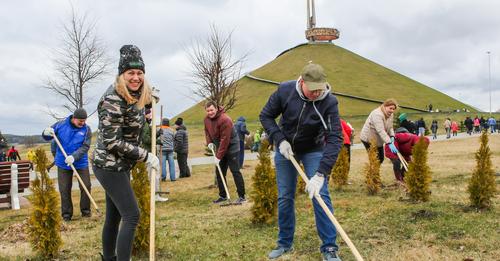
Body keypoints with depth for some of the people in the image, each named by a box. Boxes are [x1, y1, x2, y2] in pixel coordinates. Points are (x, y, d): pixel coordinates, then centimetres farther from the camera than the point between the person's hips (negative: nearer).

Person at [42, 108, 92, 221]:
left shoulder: (87, 129, -9)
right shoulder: (61, 125, -6)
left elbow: (85, 147, -17)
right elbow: (46, 137, 3)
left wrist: (74, 157, -32)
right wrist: (46, 133, -22)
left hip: (81, 163, 0)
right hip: (63, 163, 1)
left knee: (86, 187, 3)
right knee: (64, 189, 5)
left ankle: (86, 211, 19)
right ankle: (66, 214, 16)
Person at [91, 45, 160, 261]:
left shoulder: (135, 97, 6)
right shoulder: (113, 100, -21)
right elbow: (112, 142, -23)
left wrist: (149, 98, 13)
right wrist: (146, 156, -20)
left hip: (120, 165, 9)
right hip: (109, 166, -9)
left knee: (114, 215, 16)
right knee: (131, 215, -10)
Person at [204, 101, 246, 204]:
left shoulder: (225, 120, -26)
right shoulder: (206, 119, -1)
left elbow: (225, 140, -27)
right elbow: (207, 131, 19)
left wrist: (219, 156, -25)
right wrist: (209, 142, -1)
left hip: (231, 147, -8)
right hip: (220, 147, 8)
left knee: (235, 171, -9)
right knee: (219, 172, 8)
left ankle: (242, 196, -4)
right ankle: (222, 196, 18)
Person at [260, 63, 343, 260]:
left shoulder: (329, 102, -26)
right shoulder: (285, 90, -21)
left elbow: (334, 139, -32)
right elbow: (266, 116, -7)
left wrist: (321, 174, -40)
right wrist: (280, 140, -21)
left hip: (313, 150, -2)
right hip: (285, 148, 2)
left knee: (320, 195, -10)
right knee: (284, 197, 6)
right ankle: (285, 243, 22)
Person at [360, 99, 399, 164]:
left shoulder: (390, 114, 0)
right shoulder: (377, 114, -29)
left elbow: (390, 127, 10)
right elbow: (381, 131, -37)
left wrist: (392, 136, -10)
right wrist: (389, 143, -42)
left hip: (378, 139, 9)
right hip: (368, 138, -9)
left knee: (381, 158, 11)